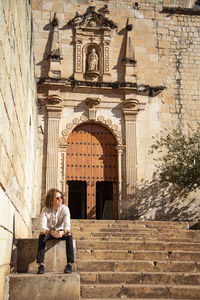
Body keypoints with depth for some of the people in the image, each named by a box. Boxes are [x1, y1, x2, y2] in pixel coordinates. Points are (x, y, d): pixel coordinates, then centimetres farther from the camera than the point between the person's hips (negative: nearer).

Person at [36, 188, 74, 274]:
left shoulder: (65, 209, -16)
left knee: (69, 235, -31)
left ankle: (69, 264, -29)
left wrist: (63, 232, -51)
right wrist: (51, 232, -51)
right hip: (49, 232, 0)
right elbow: (42, 226, -29)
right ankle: (41, 264, -33)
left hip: (60, 231, 0)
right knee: (42, 235, -33)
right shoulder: (45, 210, -18)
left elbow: (67, 225, -27)